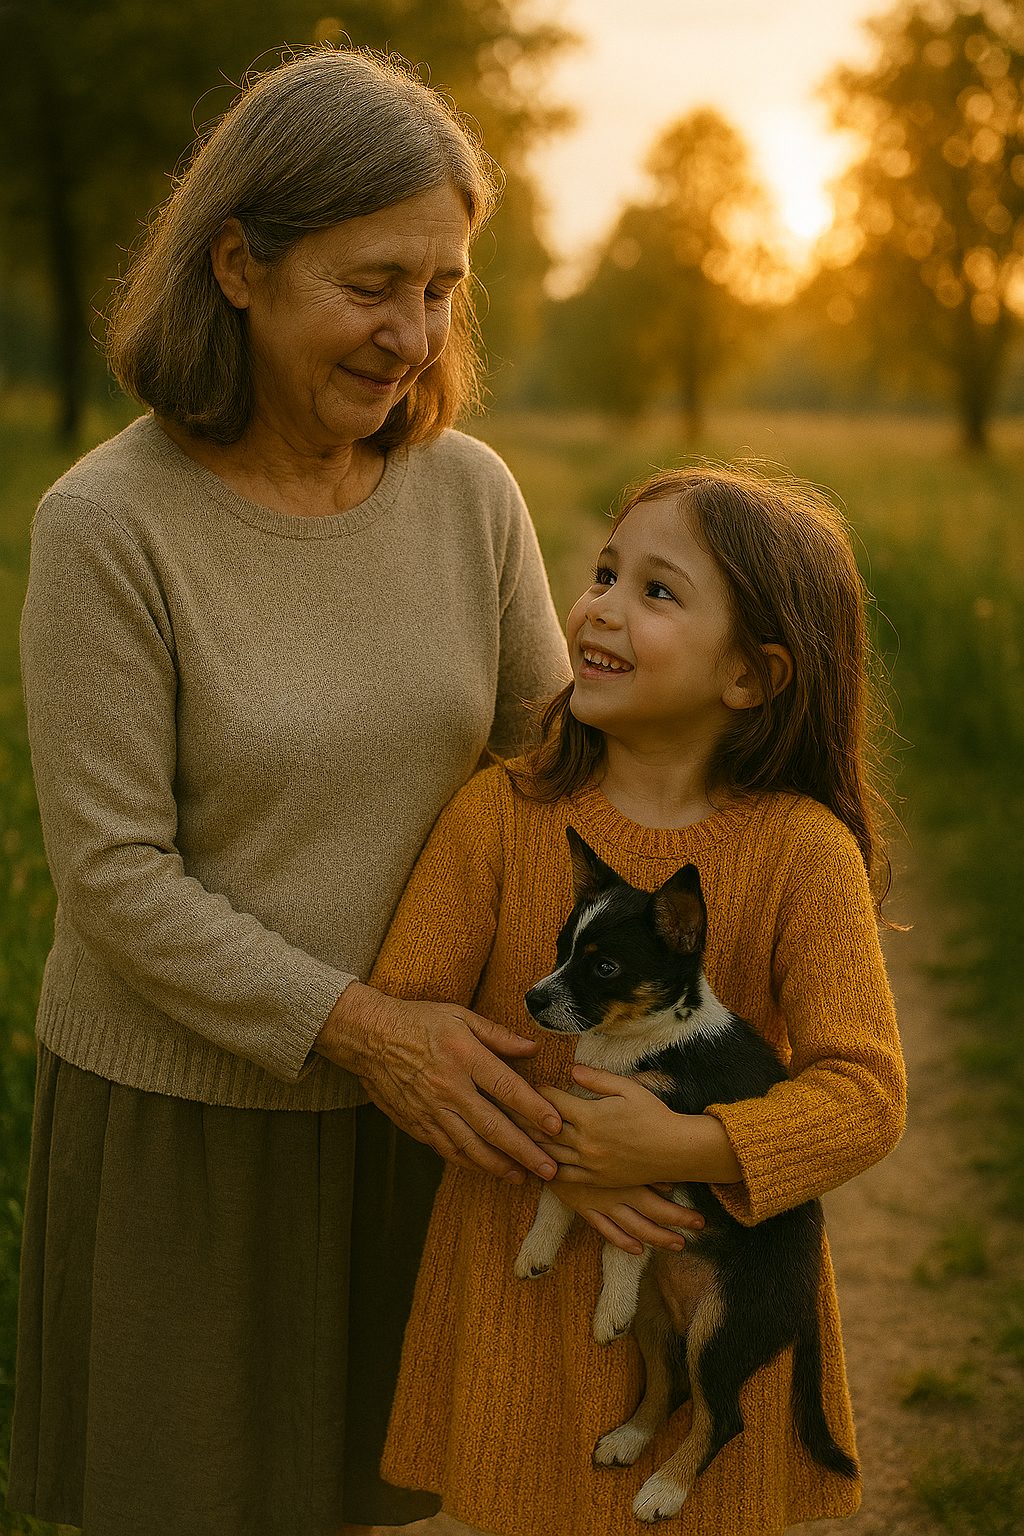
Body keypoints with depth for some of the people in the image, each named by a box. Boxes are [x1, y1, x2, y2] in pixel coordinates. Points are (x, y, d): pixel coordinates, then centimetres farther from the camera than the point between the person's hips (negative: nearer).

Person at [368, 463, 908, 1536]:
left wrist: (681, 1145, -28)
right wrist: (542, 1151, -18)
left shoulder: (802, 850, -14)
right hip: (522, 1278, 1)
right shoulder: (502, 814, -9)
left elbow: (862, 1092, -15)